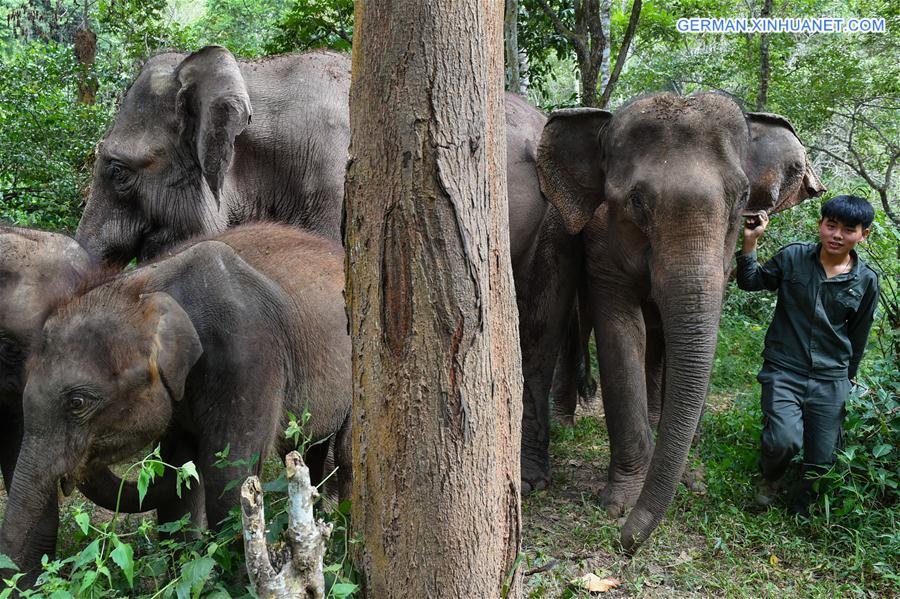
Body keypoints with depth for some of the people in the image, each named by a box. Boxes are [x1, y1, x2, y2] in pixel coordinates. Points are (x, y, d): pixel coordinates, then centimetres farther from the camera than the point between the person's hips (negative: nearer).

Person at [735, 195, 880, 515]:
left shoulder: (866, 281, 0)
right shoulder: (793, 257, -4)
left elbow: (858, 336, 11)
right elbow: (751, 282, 6)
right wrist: (750, 242, -8)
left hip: (830, 381, 2)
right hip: (784, 371, -2)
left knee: (821, 461, 3)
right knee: (784, 440, -24)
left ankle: (801, 508, 36)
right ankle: (769, 477, 12)